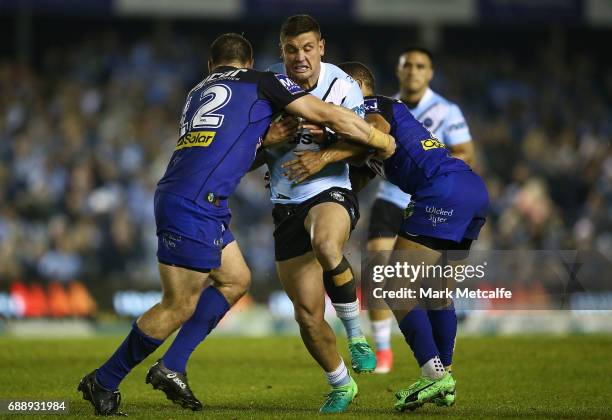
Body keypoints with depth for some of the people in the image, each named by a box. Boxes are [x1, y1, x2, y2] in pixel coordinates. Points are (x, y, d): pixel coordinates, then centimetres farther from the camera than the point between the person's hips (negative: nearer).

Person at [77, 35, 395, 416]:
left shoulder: (198, 93, 26)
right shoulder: (262, 82, 9)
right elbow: (331, 117, 10)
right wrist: (381, 140, 21)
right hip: (193, 207, -9)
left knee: (235, 280, 17)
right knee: (179, 306, -4)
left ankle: (172, 367, 13)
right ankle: (103, 382, 4)